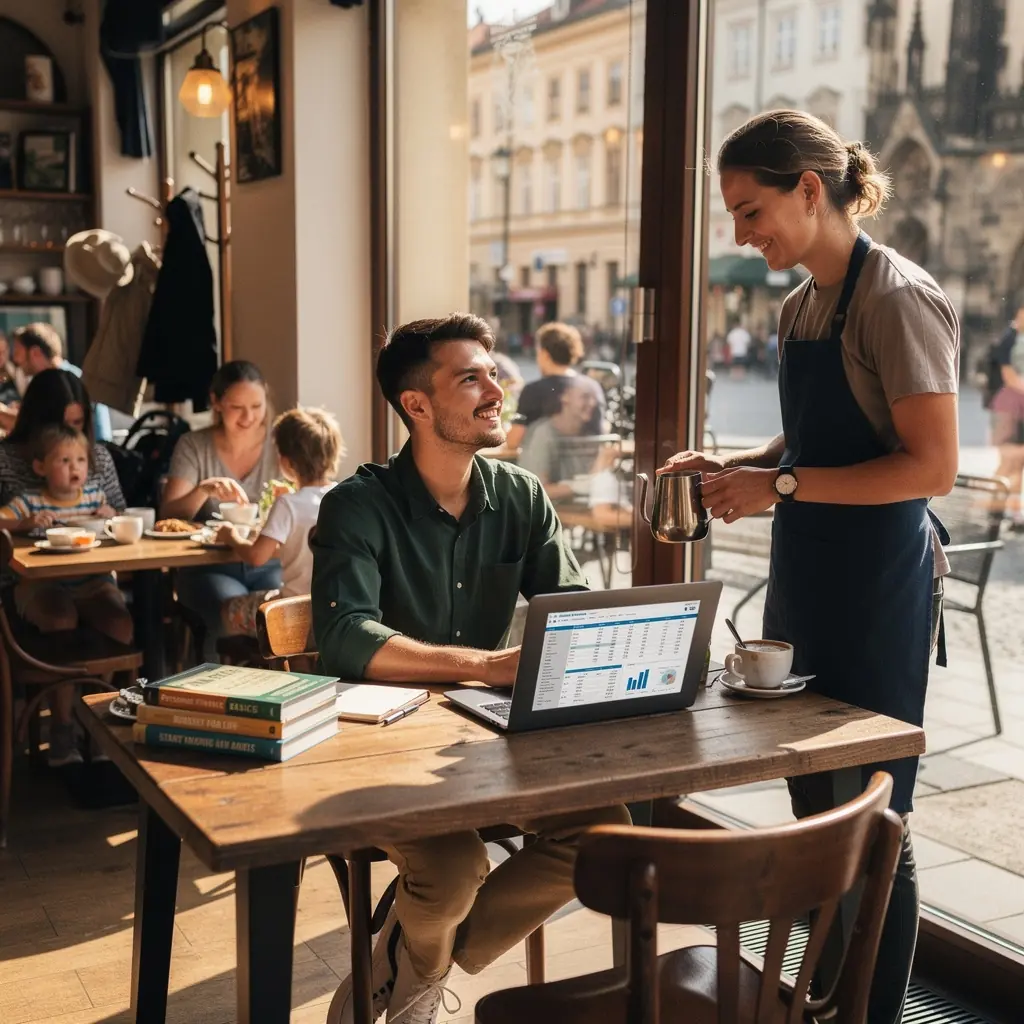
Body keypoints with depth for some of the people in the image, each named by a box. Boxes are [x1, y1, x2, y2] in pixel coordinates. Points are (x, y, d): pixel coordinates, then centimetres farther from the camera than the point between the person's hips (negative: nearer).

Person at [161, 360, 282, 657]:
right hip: (209, 567, -1)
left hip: (268, 564, 1)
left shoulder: (278, 444, 5)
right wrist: (204, 490, -25)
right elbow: (168, 516, -6)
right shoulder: (193, 446, 2)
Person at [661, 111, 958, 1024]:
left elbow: (932, 466, -19)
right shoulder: (800, 307, 11)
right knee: (813, 807, 16)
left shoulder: (899, 299, -14)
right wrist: (734, 468, 3)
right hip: (805, 581, 8)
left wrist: (780, 485, -20)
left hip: (879, 586, -8)